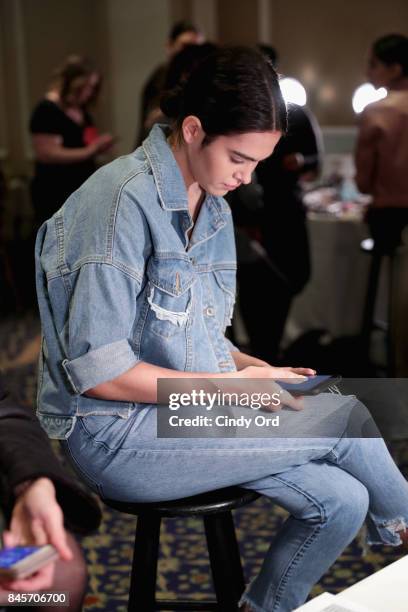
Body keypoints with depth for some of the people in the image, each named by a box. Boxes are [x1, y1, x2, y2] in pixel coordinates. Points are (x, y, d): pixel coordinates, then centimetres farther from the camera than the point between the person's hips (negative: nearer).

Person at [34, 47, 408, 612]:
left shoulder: (213, 206, 9)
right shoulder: (123, 200, -19)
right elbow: (97, 371, -22)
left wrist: (255, 369, -2)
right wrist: (231, 385, -17)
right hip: (116, 436, -8)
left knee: (340, 500, -8)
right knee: (346, 415, -13)